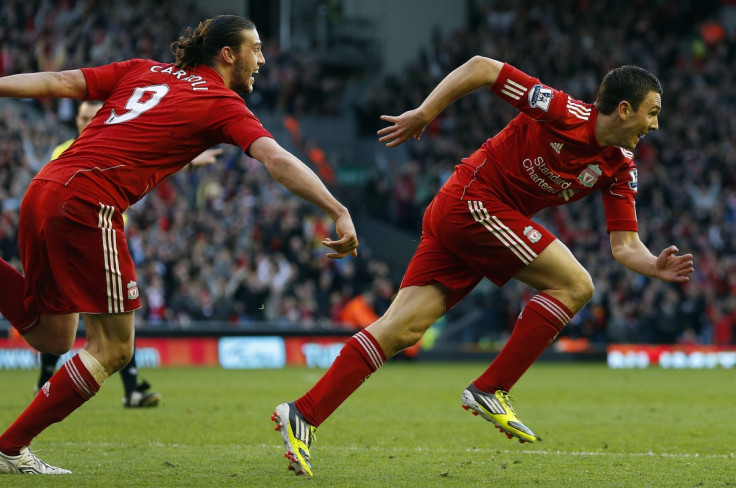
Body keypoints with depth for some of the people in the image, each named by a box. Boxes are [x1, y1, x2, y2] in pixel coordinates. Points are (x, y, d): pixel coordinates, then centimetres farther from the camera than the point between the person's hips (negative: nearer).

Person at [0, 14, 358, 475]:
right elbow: (276, 159, -9)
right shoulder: (223, 104, 4)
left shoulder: (144, 70, 21)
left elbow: (60, 83, 16)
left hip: (44, 189, 8)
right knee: (113, 348, 3)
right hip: (88, 203, -8)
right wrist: (339, 211, -15)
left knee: (52, 338, 19)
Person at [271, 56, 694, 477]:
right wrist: (424, 114, -11)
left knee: (402, 330, -1)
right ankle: (490, 391, -8)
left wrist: (656, 266, -14)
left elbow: (625, 244, 6)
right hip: (474, 201, -8)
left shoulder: (620, 168, 6)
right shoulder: (564, 114, -16)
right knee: (575, 285, -10)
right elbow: (481, 68, -12)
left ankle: (303, 415, -4)